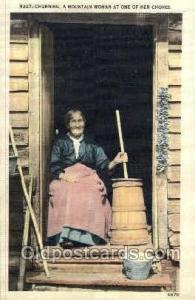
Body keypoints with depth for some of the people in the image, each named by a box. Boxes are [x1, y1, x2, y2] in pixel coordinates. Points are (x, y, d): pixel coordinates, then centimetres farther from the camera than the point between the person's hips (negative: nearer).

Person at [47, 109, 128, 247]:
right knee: (65, 197, -35)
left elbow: (103, 166, 11)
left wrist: (115, 162, -10)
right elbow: (54, 167, 7)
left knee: (92, 198, -33)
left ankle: (88, 238, -37)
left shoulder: (92, 145, 23)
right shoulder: (60, 143, 19)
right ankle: (63, 236, -38)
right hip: (65, 179, -1)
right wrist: (64, 175, -13)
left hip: (88, 179, 1)